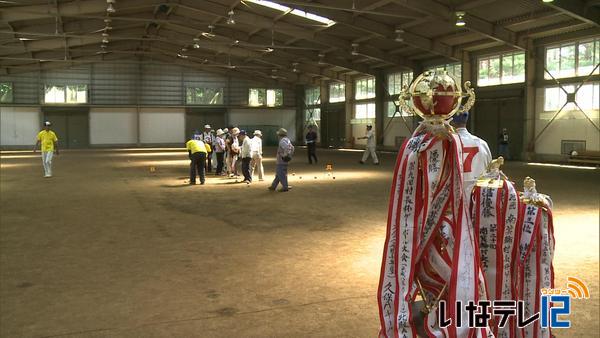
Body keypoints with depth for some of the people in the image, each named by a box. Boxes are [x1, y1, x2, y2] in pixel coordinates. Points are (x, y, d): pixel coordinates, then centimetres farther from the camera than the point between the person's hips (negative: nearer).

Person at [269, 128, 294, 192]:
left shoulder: (282, 141, -18)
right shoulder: (287, 140, 12)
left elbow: (287, 148, -34)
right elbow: (292, 148, 21)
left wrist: (285, 155, -23)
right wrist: (289, 155, 16)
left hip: (282, 160, -10)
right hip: (285, 160, 10)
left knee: (281, 174, -3)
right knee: (278, 173, 16)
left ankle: (285, 187, -1)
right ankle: (273, 186, 24)